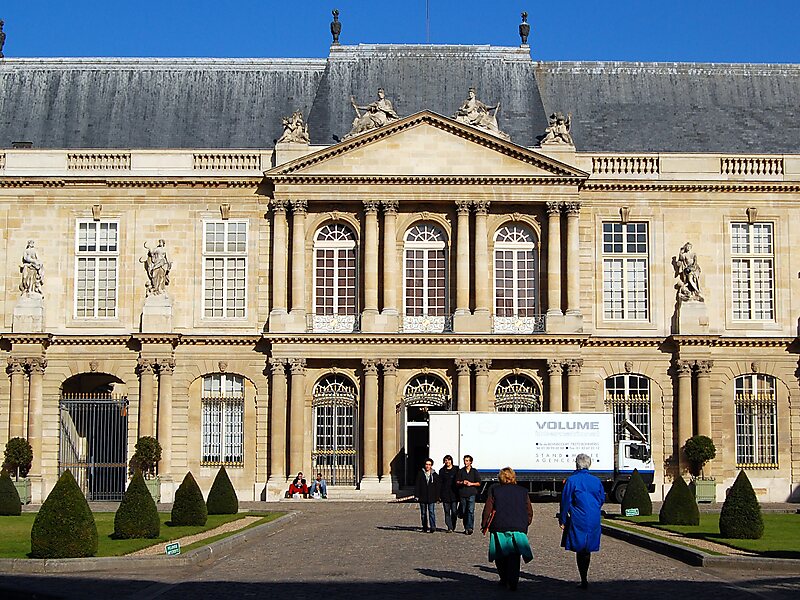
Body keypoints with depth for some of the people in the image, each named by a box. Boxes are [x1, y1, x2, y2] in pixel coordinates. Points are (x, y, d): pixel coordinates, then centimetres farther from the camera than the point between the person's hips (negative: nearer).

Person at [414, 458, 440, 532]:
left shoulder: (435, 475, 6)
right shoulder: (420, 474, 5)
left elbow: (437, 487, 7)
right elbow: (417, 485, 4)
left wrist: (437, 497, 2)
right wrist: (416, 495, -3)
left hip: (431, 498, -1)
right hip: (422, 497, 1)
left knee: (432, 512, -10)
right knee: (423, 513, 8)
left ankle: (432, 527, -14)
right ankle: (425, 527, 16)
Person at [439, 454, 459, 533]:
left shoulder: (456, 469, 7)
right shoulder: (442, 471, 9)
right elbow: (440, 483, 8)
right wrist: (439, 495, 2)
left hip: (454, 494, -1)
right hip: (445, 493, 1)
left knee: (454, 511, -4)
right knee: (447, 511, -1)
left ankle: (453, 527, 13)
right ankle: (450, 528, 1)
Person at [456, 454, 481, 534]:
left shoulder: (475, 471, 7)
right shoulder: (461, 471, 12)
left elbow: (478, 483, 7)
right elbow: (457, 482, 12)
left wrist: (471, 483, -9)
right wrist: (462, 483, -9)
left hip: (471, 494, -3)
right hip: (462, 494, 3)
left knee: (471, 510, -15)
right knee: (464, 512, 5)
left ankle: (469, 527, -21)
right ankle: (466, 528, 14)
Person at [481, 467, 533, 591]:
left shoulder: (495, 490, 3)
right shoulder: (523, 491, 8)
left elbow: (487, 509, 1)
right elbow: (529, 511, 10)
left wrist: (484, 525, 10)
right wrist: (525, 525, 22)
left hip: (499, 528, -1)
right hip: (518, 528, 1)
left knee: (500, 556, 13)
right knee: (514, 557, 4)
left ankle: (504, 580, 18)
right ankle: (512, 582, -7)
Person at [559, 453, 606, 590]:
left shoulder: (572, 480, -9)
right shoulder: (596, 481, 5)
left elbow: (566, 502, -7)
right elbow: (602, 499, 13)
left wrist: (563, 520, 0)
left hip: (578, 521, -4)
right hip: (594, 521, 4)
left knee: (579, 550, 1)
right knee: (587, 550, 15)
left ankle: (584, 580, -4)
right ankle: (584, 579, 22)